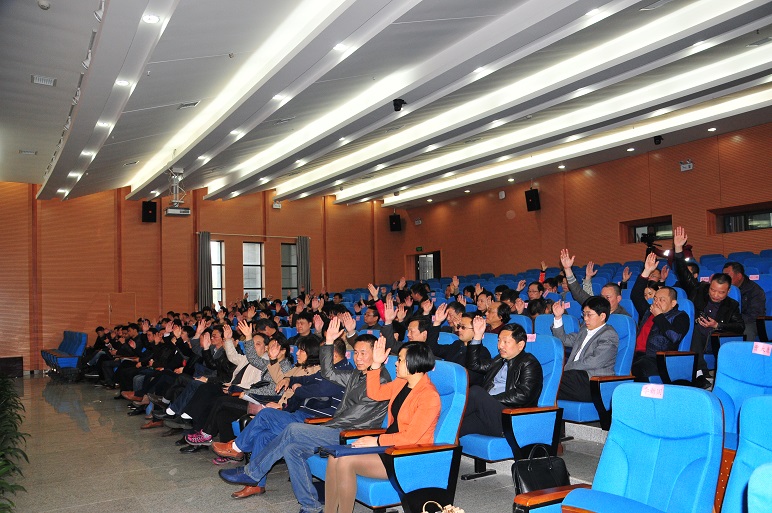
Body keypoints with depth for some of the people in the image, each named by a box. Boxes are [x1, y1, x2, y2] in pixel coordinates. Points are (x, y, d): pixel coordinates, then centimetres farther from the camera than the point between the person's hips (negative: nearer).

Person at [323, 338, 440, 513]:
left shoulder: (429, 396, -19)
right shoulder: (401, 383, 6)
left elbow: (411, 437, -20)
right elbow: (374, 393, 19)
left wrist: (377, 441, -15)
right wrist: (376, 364, 8)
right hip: (390, 446, 8)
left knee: (346, 462, -21)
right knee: (335, 457, -10)